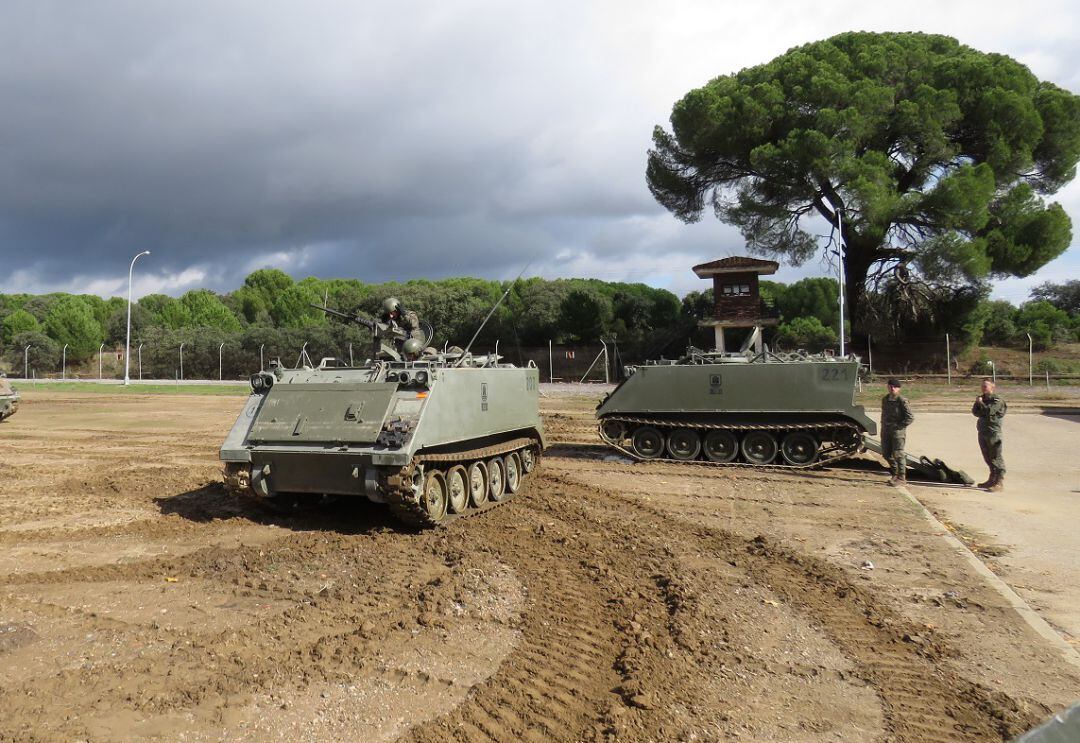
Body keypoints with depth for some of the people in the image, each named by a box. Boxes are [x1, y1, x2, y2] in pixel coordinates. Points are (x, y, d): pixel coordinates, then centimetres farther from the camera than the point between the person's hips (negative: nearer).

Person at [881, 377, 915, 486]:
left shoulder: (902, 400, -12)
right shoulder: (885, 399, 10)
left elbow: (910, 417, -13)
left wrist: (899, 426, -14)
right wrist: (883, 426, 13)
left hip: (898, 431, -7)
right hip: (886, 430, 7)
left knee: (898, 454, -5)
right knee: (886, 453, 11)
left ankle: (901, 478, 4)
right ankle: (895, 472, 29)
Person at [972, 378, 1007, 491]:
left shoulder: (997, 400, -8)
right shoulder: (982, 398, 15)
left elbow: (989, 411, -20)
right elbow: (975, 412, 6)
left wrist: (980, 403, -9)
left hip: (993, 432, -8)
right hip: (982, 431, 8)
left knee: (996, 458, -8)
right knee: (988, 458, 15)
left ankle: (1000, 483, -7)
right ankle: (992, 480, 26)